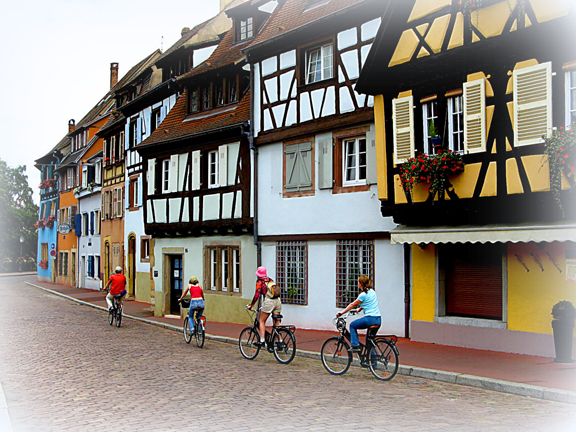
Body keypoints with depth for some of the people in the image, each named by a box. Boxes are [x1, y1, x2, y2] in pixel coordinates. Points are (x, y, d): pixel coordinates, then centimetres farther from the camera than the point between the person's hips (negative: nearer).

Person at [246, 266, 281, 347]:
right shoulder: (270, 280, 21)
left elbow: (257, 295, -4)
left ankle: (262, 340, -8)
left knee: (261, 321, 3)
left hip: (268, 301, -6)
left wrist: (251, 305, 4)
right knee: (276, 323, 9)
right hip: (278, 301, 6)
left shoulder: (260, 281, 3)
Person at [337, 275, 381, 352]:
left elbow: (352, 305, -3)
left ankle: (355, 346, 5)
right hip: (378, 320, 8)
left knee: (352, 325, 12)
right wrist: (359, 309, 39)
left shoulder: (363, 295, -11)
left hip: (370, 319, -8)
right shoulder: (372, 291, 13)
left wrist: (341, 313, 6)